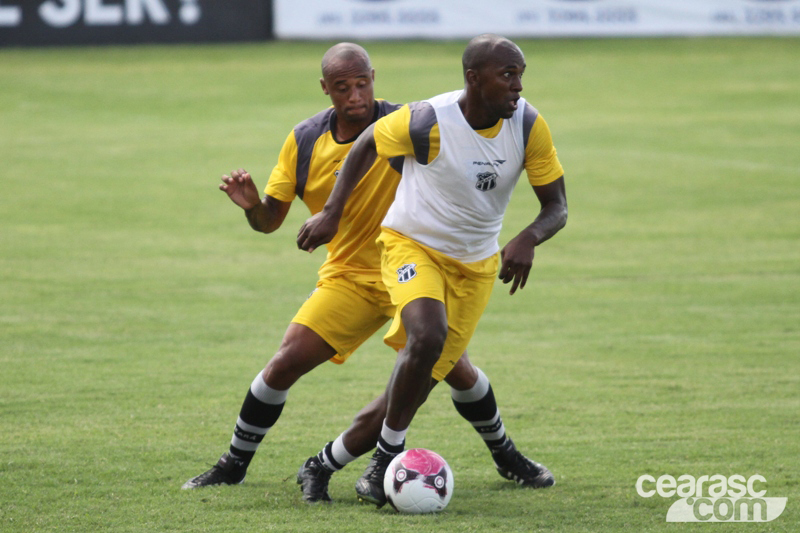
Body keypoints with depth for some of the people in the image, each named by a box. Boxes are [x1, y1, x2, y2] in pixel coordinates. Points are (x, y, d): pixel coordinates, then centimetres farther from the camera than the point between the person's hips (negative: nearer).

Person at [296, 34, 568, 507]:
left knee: (427, 375, 5)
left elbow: (556, 207, -9)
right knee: (428, 337, -31)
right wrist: (332, 212, -5)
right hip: (413, 245, -4)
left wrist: (528, 240, -30)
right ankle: (388, 455, -14)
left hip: (476, 264, 4)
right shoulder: (426, 122, -24)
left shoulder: (529, 126, -16)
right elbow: (367, 146, -4)